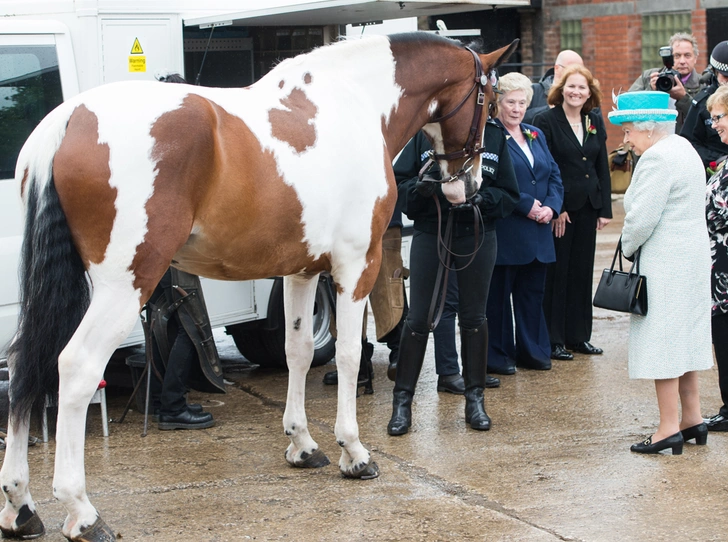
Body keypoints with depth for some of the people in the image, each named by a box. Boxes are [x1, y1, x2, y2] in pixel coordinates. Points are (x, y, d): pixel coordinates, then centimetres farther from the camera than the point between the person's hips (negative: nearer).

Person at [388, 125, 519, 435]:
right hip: (429, 232, -1)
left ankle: (475, 399, 21)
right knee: (418, 318, 1)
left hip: (477, 237, 1)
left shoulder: (494, 136, 1)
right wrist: (419, 188, -22)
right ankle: (402, 401, 9)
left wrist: (482, 198, -17)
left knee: (473, 317, 10)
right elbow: (398, 181, -2)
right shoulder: (424, 133, -2)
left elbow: (509, 195, 2)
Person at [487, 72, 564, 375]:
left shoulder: (536, 135, 17)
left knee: (533, 292, 11)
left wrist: (551, 206, -4)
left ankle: (532, 350, 20)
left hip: (538, 231, 7)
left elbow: (554, 175, 14)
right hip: (504, 231, -7)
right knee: (499, 293, 0)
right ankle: (497, 355, 7)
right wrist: (527, 205, -17)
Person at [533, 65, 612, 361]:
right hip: (558, 209, -6)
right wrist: (554, 208, -15)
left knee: (582, 272, 10)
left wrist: (605, 208, 6)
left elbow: (603, 167, 13)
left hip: (587, 208, 6)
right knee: (556, 273, 0)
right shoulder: (546, 121, -7)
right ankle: (552, 340, 6)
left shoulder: (595, 122, 11)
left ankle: (578, 336, 19)